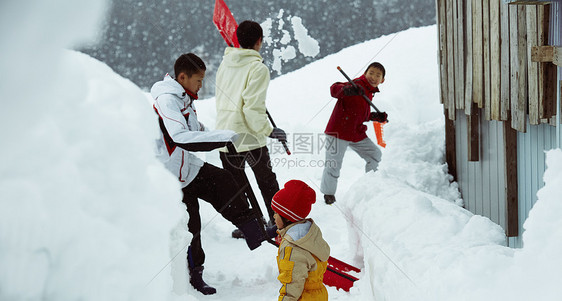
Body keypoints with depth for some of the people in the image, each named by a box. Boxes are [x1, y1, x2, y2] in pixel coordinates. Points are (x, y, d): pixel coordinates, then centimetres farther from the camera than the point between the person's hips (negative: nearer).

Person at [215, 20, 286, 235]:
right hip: (249, 136, -5)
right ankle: (276, 221, 18)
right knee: (267, 181, 11)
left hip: (224, 132, 5)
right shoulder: (258, 68, -13)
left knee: (234, 185, 13)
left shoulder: (225, 63, 8)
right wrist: (268, 131, -11)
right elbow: (253, 107, -19)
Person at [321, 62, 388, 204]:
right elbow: (334, 89, -34)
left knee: (375, 154, 15)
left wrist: (376, 117, 11)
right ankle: (328, 193, 10)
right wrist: (346, 90, -54)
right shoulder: (357, 85, -15)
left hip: (357, 134, 9)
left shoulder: (369, 92, 12)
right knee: (334, 164, -10)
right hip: (338, 133, -9)